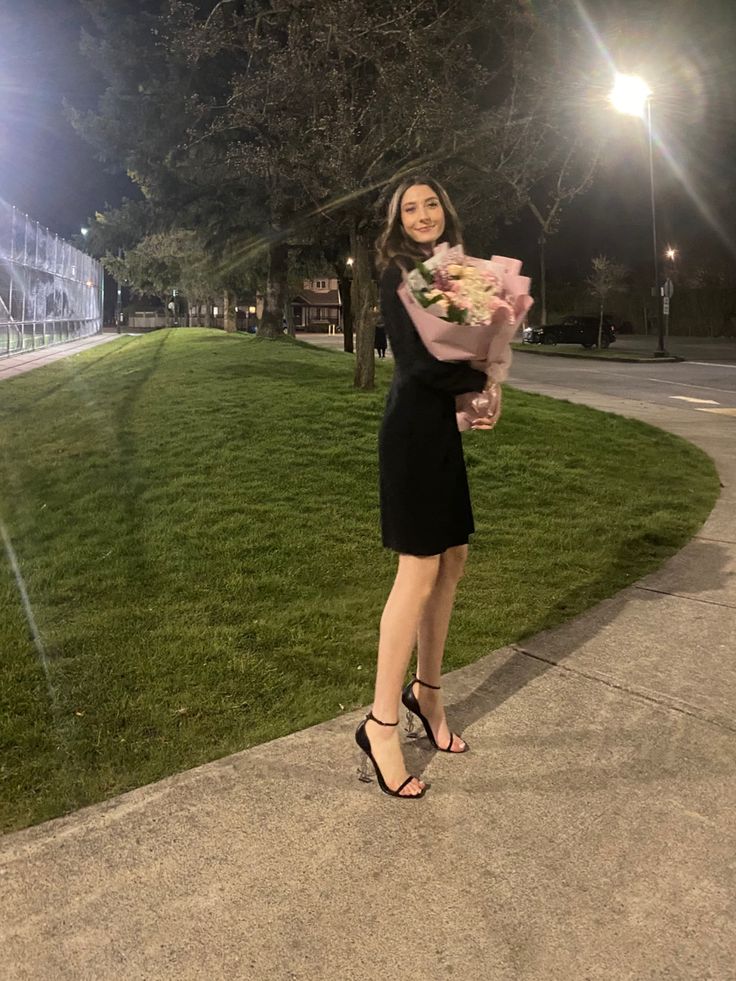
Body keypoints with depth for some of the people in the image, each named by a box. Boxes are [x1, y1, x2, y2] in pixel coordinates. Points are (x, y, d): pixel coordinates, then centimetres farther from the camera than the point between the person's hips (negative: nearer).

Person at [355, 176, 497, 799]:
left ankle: (427, 689, 27)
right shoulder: (399, 274, -8)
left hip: (443, 426, 8)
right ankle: (382, 723, 1)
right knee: (420, 569, -9)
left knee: (453, 557, 11)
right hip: (413, 427, -8)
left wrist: (472, 397, -4)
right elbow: (417, 358, -18)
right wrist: (481, 383, -4)